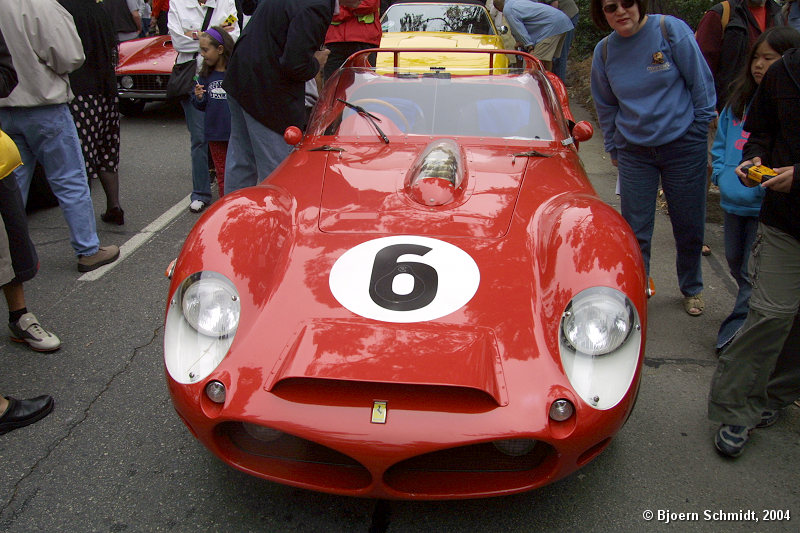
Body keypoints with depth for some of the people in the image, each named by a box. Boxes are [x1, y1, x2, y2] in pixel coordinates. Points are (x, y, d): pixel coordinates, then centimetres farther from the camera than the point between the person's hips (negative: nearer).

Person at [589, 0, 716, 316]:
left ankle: (692, 289, 33)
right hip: (634, 152, 2)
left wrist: (699, 129, 0)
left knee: (689, 226, 10)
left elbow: (701, 82, -3)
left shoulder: (672, 30, -11)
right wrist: (613, 147, 15)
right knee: (635, 230, 4)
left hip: (684, 147, -2)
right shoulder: (604, 52, -1)